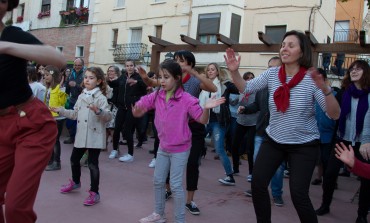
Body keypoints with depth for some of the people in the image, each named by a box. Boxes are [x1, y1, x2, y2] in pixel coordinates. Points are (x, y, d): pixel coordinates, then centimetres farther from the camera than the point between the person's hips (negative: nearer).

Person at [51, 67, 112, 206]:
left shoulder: (101, 98, -13)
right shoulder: (81, 97, 10)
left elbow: (108, 116, -22)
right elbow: (75, 114, 18)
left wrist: (98, 111, -39)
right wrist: (61, 111, 16)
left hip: (95, 136, -7)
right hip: (81, 135, 8)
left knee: (92, 164, -3)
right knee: (74, 159, 20)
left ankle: (94, 193, 10)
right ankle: (75, 182, 46)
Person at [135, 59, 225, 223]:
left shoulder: (187, 99, -18)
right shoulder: (156, 96, -4)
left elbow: (202, 120, -16)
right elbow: (137, 112, -3)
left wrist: (206, 108, -37)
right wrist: (137, 109, -27)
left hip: (180, 149, -6)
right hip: (163, 147, 6)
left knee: (175, 185, 1)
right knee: (158, 181, 18)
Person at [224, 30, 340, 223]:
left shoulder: (311, 79, -16)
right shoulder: (272, 74, -5)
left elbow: (335, 115, -19)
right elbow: (246, 88, -5)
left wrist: (324, 89, -36)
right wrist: (234, 71, -23)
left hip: (304, 145, -4)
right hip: (274, 140, 4)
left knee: (298, 194, -8)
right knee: (258, 184, 2)